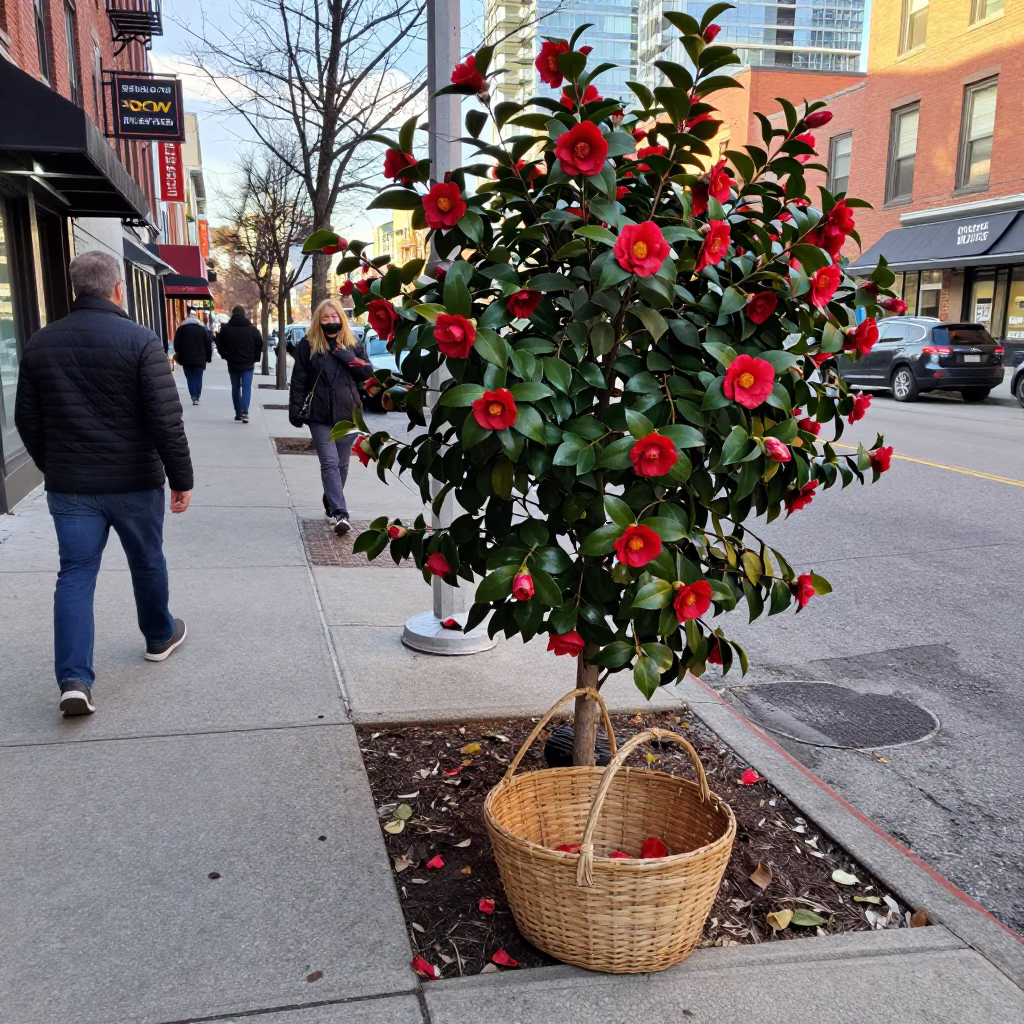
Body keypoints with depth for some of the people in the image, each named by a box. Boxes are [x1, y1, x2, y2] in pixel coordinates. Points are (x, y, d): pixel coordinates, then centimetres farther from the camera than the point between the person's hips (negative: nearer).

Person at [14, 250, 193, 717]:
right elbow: (166, 418, -16)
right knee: (147, 562, 17)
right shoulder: (140, 340, -12)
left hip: (69, 485, 3)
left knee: (75, 575, 6)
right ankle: (160, 636, 38)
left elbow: (27, 420, 10)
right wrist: (181, 477, -8)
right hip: (133, 482, -3)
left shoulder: (39, 343, 3)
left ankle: (74, 679, -2)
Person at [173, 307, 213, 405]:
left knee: (190, 379, 6)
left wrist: (178, 357, 12)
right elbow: (208, 343, 1)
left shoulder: (181, 328, 3)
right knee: (198, 378, 4)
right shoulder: (202, 328, 3)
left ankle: (194, 397, -3)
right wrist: (208, 357, 7)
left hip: (186, 360, 0)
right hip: (199, 359, 0)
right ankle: (197, 397, -2)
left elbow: (177, 344, 3)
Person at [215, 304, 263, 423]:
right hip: (247, 363, -2)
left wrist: (225, 356, 14)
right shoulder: (251, 328, -4)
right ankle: (244, 412, -19)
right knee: (246, 387, -4)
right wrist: (255, 357, 8)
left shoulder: (226, 328, 0)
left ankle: (238, 413, 16)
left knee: (235, 388, 14)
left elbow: (220, 344, 2)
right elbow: (259, 344, -4)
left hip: (232, 363, 2)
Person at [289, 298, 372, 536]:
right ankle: (340, 514, -19)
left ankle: (331, 506, 28)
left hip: (347, 414, 3)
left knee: (341, 465, 10)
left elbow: (368, 373, 4)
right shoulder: (307, 346, 3)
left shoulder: (353, 345, 9)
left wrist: (347, 356, -13)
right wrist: (295, 410, -4)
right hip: (320, 416, -3)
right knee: (329, 463, -12)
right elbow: (299, 381, 2)